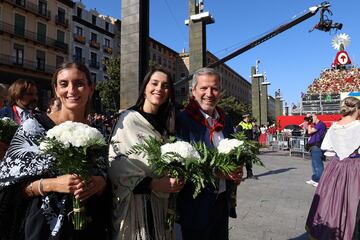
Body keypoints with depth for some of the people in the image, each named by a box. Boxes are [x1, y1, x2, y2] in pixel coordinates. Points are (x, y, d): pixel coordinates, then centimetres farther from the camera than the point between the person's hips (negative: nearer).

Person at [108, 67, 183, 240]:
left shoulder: (165, 123, 9)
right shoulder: (129, 119, -11)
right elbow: (115, 165, -17)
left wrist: (175, 178, 1)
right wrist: (152, 184, -23)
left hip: (160, 203, 6)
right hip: (134, 201, -6)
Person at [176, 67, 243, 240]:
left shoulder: (226, 121, 5)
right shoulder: (182, 120, -15)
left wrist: (236, 173, -4)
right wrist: (216, 172, -24)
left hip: (223, 201, 6)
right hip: (196, 205, -6)